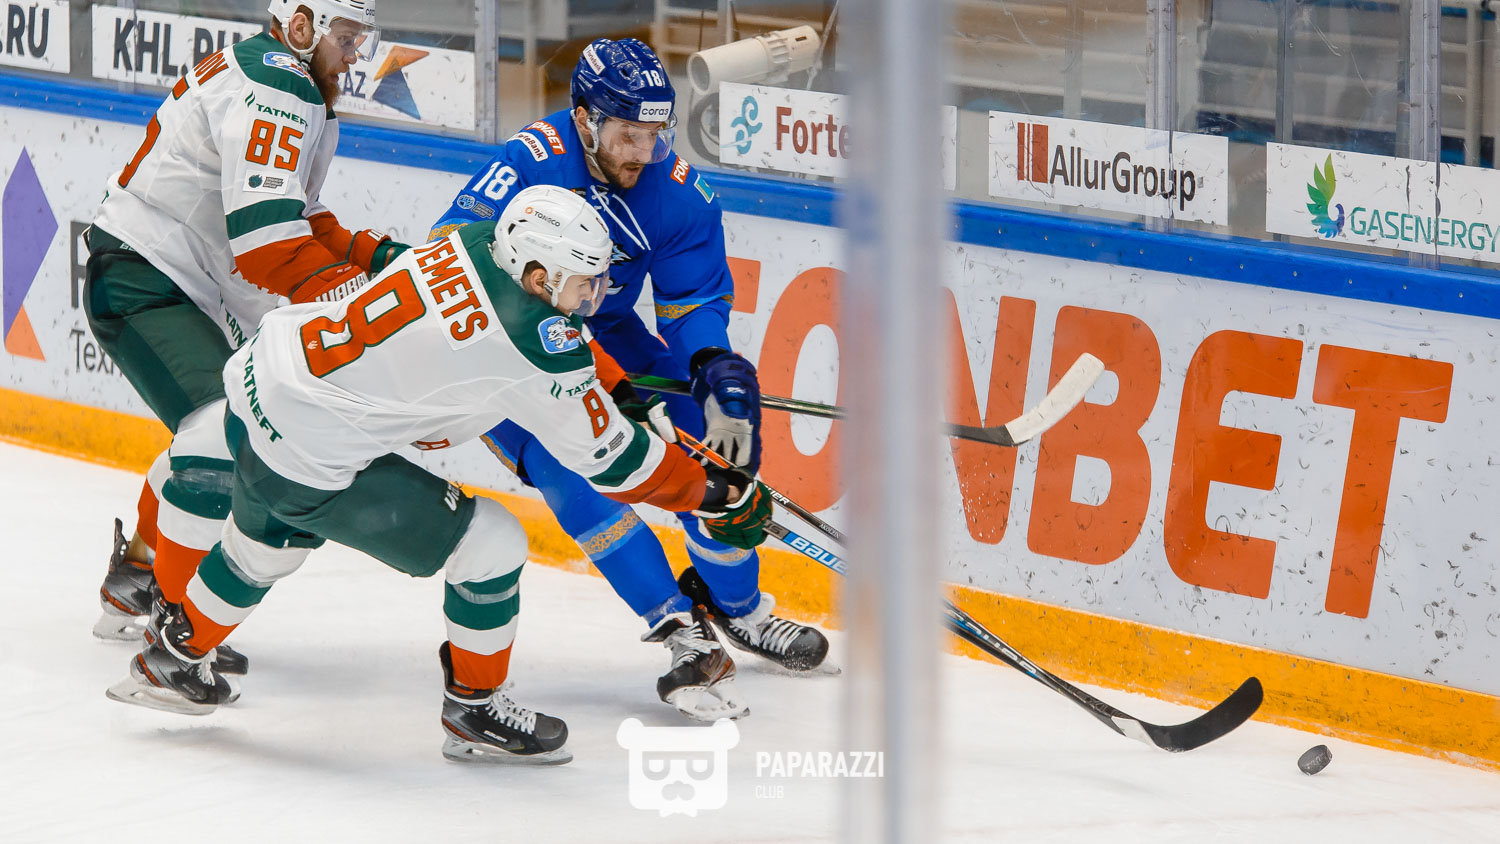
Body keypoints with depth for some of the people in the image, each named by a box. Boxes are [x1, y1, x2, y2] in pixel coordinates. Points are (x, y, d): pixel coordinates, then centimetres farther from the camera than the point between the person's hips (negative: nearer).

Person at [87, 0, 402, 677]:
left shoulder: (298, 92, 16)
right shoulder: (272, 88, -20)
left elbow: (295, 217, 20)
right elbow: (265, 233, -29)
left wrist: (373, 254, 5)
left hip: (193, 290, 12)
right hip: (140, 279, -12)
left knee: (226, 426, 24)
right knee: (224, 430, -24)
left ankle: (133, 582, 39)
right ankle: (176, 622, -20)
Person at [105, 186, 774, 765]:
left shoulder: (475, 245, -1)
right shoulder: (535, 351, -22)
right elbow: (606, 457, -11)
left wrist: (615, 380, 24)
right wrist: (716, 493, -1)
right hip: (310, 462, -9)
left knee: (266, 543, 37)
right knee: (490, 545, -1)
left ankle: (171, 658, 58)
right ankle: (474, 711, 17)